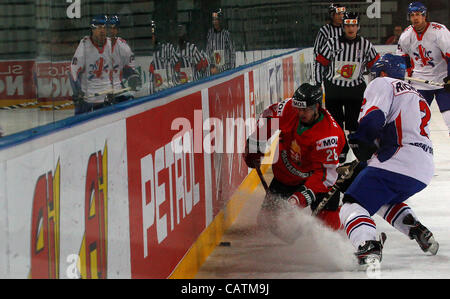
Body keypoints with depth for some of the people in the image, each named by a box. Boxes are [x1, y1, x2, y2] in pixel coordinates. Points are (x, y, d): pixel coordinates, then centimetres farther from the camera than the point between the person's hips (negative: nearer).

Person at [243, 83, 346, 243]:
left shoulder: (329, 135, -33)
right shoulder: (289, 108, -20)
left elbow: (325, 173, -32)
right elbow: (267, 118, 1)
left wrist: (303, 196, -41)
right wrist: (254, 148, 2)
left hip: (315, 177, -4)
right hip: (285, 174, 4)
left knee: (328, 222, -15)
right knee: (266, 220, -2)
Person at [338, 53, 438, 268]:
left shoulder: (382, 84, 7)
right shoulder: (418, 98, 33)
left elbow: (373, 118, -11)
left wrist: (360, 142, 2)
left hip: (397, 164, -9)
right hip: (424, 172, 9)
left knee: (353, 207, -9)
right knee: (384, 201, 33)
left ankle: (369, 247, -37)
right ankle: (420, 233, 15)